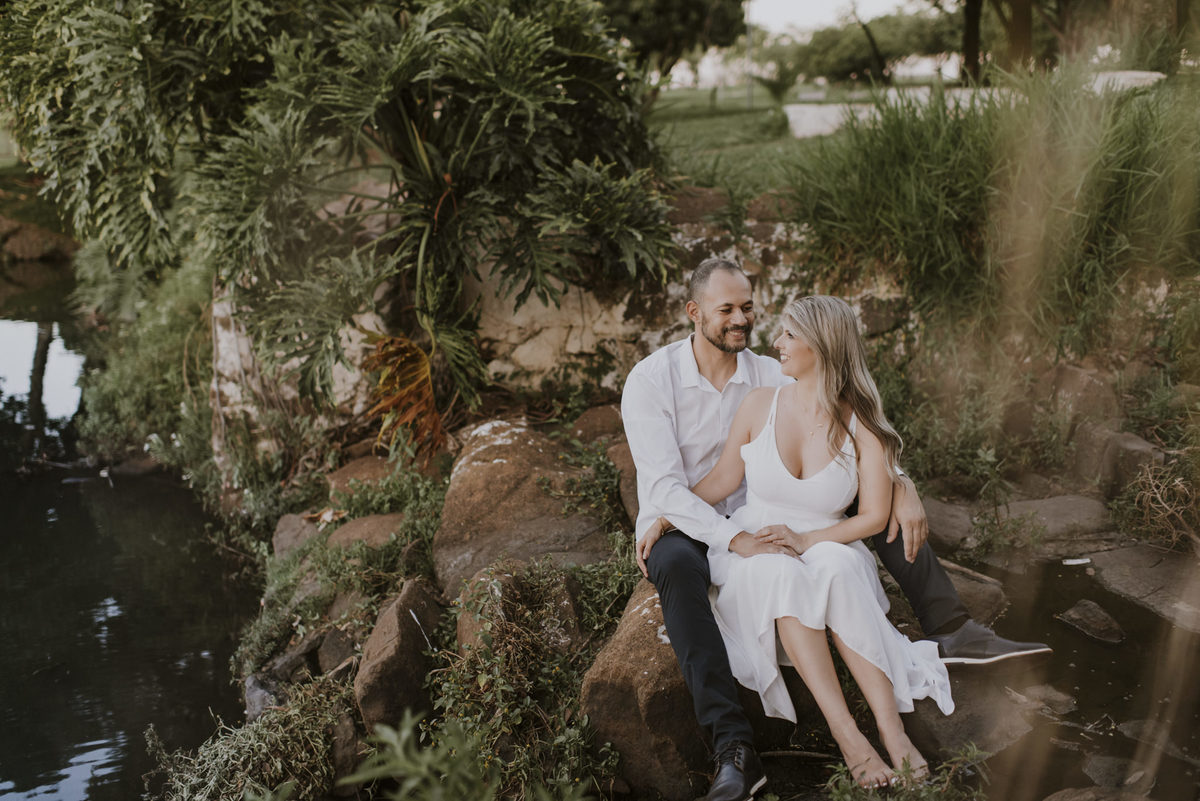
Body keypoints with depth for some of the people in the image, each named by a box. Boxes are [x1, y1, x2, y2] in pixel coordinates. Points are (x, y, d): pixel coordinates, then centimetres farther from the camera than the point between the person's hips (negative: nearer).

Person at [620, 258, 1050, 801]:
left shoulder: (768, 375, 1)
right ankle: (734, 751, -48)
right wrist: (738, 541, -37)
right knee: (678, 565, -43)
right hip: (680, 528, -5)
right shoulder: (650, 381, -14)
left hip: (754, 520, 5)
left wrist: (900, 484, -23)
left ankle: (950, 631, -9)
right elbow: (665, 488, -23)